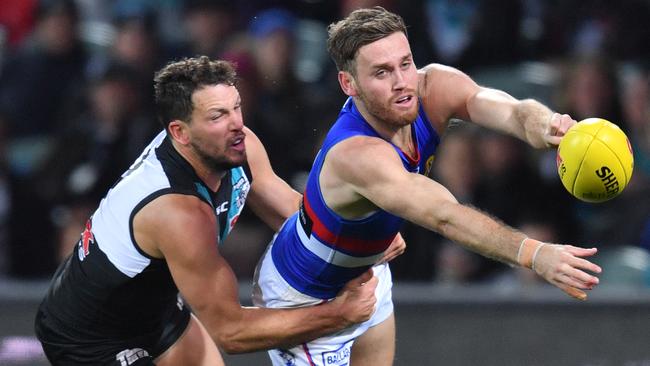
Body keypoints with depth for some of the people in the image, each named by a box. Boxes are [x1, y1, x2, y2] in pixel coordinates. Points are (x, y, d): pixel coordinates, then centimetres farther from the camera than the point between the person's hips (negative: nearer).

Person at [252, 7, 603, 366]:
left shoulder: (433, 88, -23)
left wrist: (544, 125, -65)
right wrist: (534, 255, -70)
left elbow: (510, 110, -40)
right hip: (304, 300, -7)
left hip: (365, 271, 8)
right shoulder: (358, 155, -43)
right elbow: (445, 216, -56)